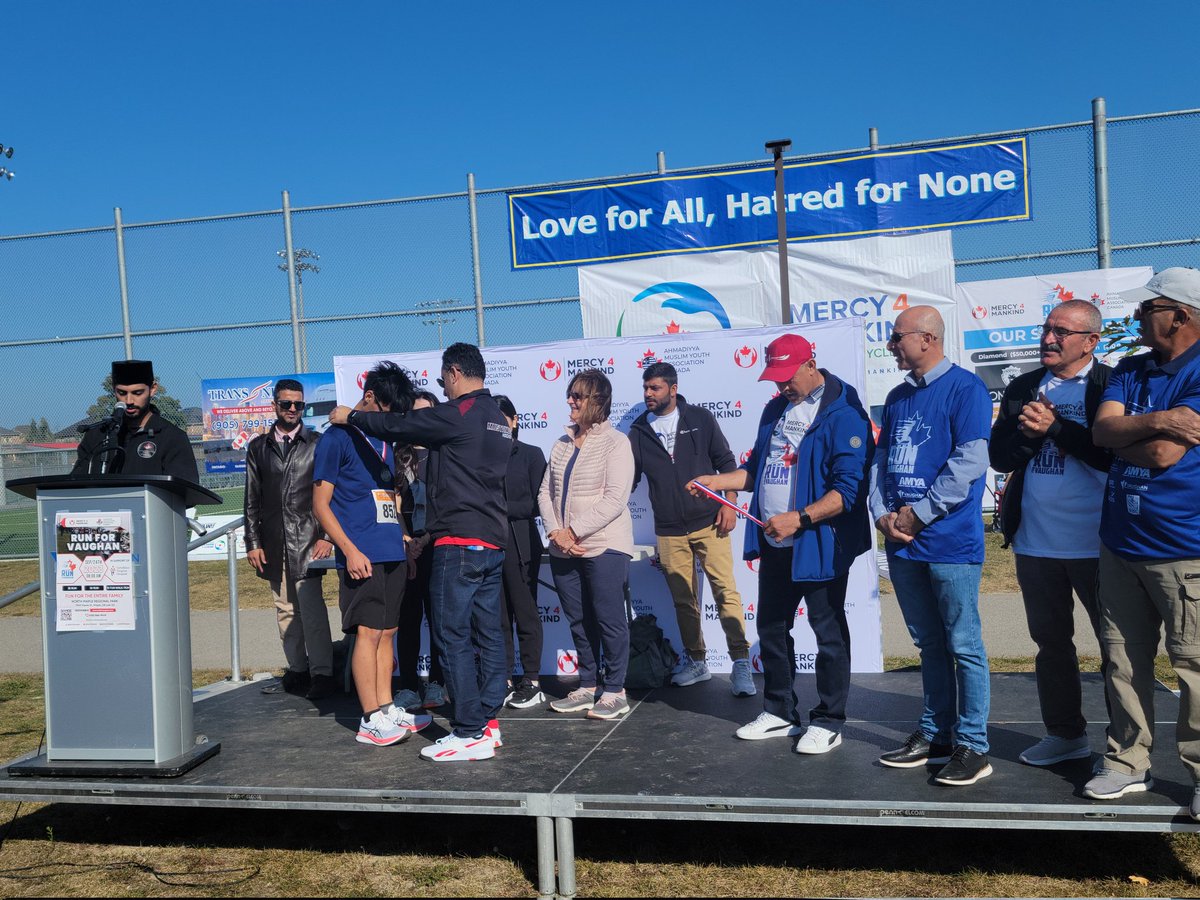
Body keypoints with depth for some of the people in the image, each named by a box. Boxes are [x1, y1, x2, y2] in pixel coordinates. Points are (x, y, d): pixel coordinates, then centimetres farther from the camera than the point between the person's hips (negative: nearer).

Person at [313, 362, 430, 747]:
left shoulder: (384, 439, 17)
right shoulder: (337, 438, -5)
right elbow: (320, 503, -8)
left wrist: (404, 539, 16)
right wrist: (350, 550, -16)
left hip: (392, 554, 7)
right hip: (362, 555, -7)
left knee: (386, 632, 10)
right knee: (368, 632, -5)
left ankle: (386, 709, 18)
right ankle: (371, 720, 1)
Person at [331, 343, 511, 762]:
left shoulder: (459, 414, -11)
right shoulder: (497, 417, 17)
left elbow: (397, 425, -8)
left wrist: (350, 416, 7)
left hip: (460, 542, -9)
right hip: (493, 541, 9)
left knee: (453, 636, -5)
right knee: (487, 633, 11)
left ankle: (470, 734, -3)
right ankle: (488, 722, 16)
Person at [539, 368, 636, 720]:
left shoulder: (615, 442, -6)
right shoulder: (562, 444, 13)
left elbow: (615, 499, -14)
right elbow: (545, 492, 10)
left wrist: (575, 531, -15)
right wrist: (556, 532, -6)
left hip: (604, 546, -6)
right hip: (563, 550, 6)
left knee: (609, 619, 0)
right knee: (579, 620, 12)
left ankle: (615, 691, 11)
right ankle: (588, 686, 24)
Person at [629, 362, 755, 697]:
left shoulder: (700, 418, 2)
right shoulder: (639, 430, 7)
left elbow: (726, 462, 3)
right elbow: (628, 478, 10)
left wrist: (729, 503, -6)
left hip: (708, 523, -3)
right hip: (669, 532, 3)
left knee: (726, 592, -7)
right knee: (683, 600, 10)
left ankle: (741, 663, -2)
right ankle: (696, 661, 24)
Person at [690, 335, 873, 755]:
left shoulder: (843, 413, -14)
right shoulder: (776, 410, 12)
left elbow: (850, 488, -20)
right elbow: (758, 470, 19)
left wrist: (798, 519, -26)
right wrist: (717, 480, 4)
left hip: (820, 544, -8)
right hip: (775, 544, 8)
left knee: (828, 632, 6)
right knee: (771, 629, 16)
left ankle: (828, 721, 20)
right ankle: (779, 712, 32)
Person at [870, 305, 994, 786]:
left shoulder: (964, 387, -8)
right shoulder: (898, 396, 15)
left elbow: (970, 462, -17)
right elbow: (881, 460, 15)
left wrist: (917, 514, -15)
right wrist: (883, 514, -2)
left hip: (950, 542, -7)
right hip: (902, 544, 7)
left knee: (963, 646, 1)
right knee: (929, 645, 16)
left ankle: (972, 746, 10)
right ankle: (934, 734, 26)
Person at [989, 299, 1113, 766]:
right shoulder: (1022, 389, 10)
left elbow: (1115, 453, -18)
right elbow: (999, 456, 5)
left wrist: (1055, 427, -18)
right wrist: (1028, 432, -13)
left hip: (1095, 543, -5)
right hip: (1035, 542, 5)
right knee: (1051, 641, 16)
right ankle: (1065, 733, 30)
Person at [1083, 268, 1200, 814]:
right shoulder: (1129, 372, 11)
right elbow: (1102, 431, -3)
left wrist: (1123, 435, -2)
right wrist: (1155, 421, -18)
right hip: (1121, 540, 7)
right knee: (1124, 661, 11)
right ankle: (1127, 763, 21)